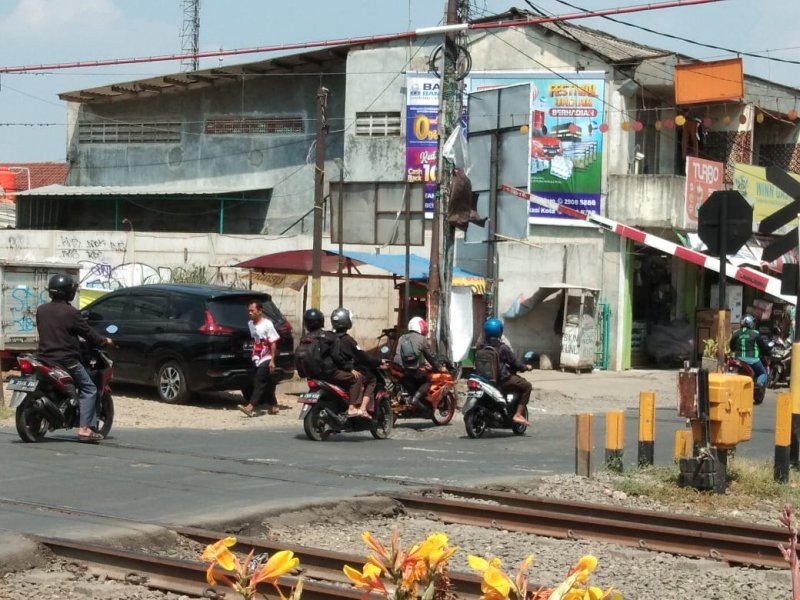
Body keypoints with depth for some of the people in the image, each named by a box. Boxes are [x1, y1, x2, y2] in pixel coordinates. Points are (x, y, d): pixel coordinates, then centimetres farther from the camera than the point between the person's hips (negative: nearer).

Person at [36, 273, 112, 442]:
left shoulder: (41, 310, 6)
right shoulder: (70, 312, -12)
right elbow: (88, 333, -6)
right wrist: (105, 341, 11)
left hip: (44, 358, 7)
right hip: (67, 360, -7)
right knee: (88, 390, 1)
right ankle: (85, 428, -11)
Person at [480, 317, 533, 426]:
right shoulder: (502, 347, -14)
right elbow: (514, 361, -8)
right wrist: (526, 367, 12)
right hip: (502, 379, -7)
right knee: (527, 386, 3)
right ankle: (518, 414, -4)